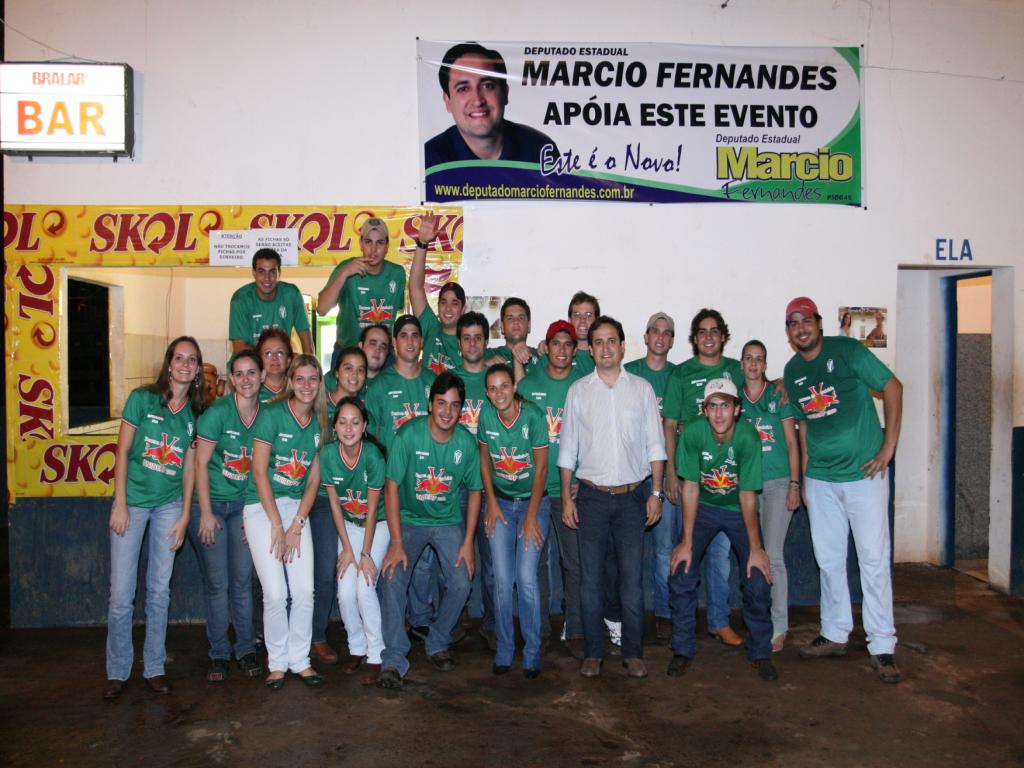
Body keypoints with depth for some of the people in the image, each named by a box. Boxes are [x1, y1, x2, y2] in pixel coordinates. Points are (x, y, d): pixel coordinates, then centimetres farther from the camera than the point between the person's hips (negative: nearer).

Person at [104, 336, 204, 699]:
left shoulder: (195, 412, 4)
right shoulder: (142, 398, -5)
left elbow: (189, 466, 7)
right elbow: (122, 451, -4)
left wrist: (185, 515, 3)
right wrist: (120, 503, -9)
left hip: (169, 506, 3)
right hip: (132, 502, -2)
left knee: (160, 590, 8)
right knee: (121, 593, -1)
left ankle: (154, 668, 20)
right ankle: (117, 672, 15)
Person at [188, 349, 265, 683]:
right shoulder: (217, 412, -16)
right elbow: (201, 463, -12)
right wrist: (206, 513, -11)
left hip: (244, 505, 3)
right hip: (210, 504, -3)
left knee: (242, 580, 6)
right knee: (217, 583, 2)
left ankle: (246, 649, 19)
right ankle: (219, 654, 16)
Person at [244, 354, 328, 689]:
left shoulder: (320, 421, 4)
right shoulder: (271, 414, -11)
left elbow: (314, 478, 5)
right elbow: (259, 471, -12)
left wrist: (296, 525, -4)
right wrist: (277, 525, -12)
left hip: (297, 507, 4)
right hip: (262, 507, -4)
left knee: (305, 592, -1)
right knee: (276, 593, -7)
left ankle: (300, 660, 17)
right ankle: (277, 663, 13)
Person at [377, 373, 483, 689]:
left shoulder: (466, 442, -11)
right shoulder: (408, 435, -20)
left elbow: (474, 491, 1)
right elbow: (391, 487, -16)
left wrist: (468, 541, -3)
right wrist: (396, 542, -19)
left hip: (449, 522, 2)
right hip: (409, 520, -2)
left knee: (461, 583, -10)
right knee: (392, 579, -19)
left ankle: (438, 644, 15)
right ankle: (394, 660, -8)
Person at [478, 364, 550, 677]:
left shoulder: (533, 415, -17)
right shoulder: (486, 414, -7)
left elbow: (541, 468, -13)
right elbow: (484, 459, 5)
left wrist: (531, 516, -12)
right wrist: (491, 503, 0)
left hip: (533, 501, -3)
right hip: (500, 502, 3)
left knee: (527, 578, -9)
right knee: (502, 579, -1)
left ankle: (532, 652, 7)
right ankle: (504, 650, 14)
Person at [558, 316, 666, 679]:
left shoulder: (641, 388, 4)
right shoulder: (578, 390, 4)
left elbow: (655, 445, 5)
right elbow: (567, 448, 5)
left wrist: (656, 493, 0)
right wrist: (566, 497, 1)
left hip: (632, 495, 0)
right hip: (592, 495, 0)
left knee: (632, 578, 2)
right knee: (591, 577, 5)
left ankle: (633, 653, 15)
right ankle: (593, 652, 17)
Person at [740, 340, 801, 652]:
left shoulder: (778, 395, 1)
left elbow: (792, 442, 1)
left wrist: (794, 484, -5)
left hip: (778, 482, -3)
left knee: (773, 554, -7)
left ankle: (779, 627, 2)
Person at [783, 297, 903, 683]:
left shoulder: (847, 351, -8)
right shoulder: (792, 370, 8)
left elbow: (892, 387, -7)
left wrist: (888, 447, -11)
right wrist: (803, 475, 12)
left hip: (863, 473, -5)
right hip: (820, 479, 5)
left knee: (874, 558, -1)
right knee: (829, 560, 12)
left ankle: (882, 647, 8)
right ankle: (834, 635, 26)